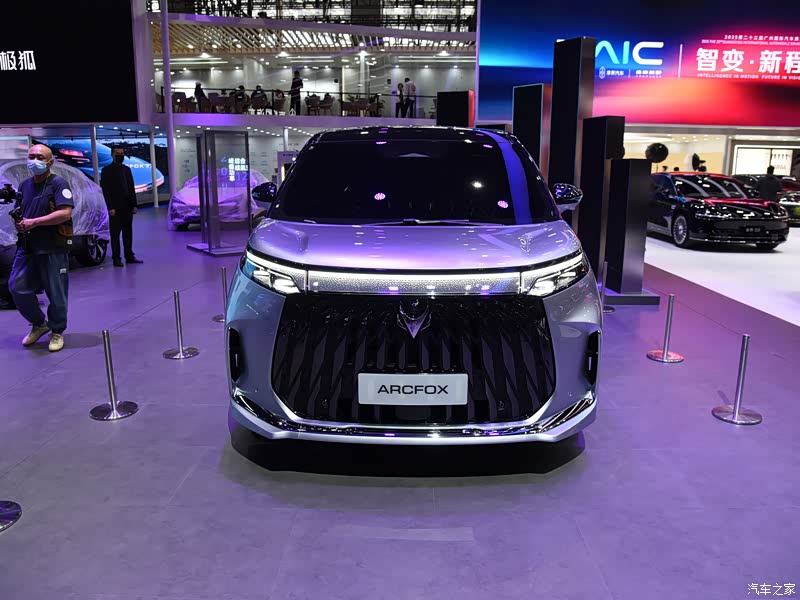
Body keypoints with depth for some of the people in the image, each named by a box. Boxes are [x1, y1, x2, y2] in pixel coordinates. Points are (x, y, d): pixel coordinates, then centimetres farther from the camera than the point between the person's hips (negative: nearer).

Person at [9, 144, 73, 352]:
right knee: (17, 288, 4)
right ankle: (38, 323, 25)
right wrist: (18, 223, 2)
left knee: (56, 294, 1)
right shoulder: (24, 185, 14)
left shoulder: (58, 184, -7)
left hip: (53, 248, -6)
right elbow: (19, 211, 26)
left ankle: (57, 332, 20)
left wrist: (34, 222, -19)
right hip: (27, 246, 7)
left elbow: (65, 213, -19)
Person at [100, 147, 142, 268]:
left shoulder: (127, 169, 14)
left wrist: (134, 204, 7)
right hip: (115, 208, -5)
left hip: (127, 207, 5)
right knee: (115, 234, 1)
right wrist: (110, 207, -14)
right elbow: (105, 190, -8)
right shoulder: (107, 170, -2)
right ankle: (116, 258, 6)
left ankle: (129, 256, 16)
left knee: (128, 233, 9)